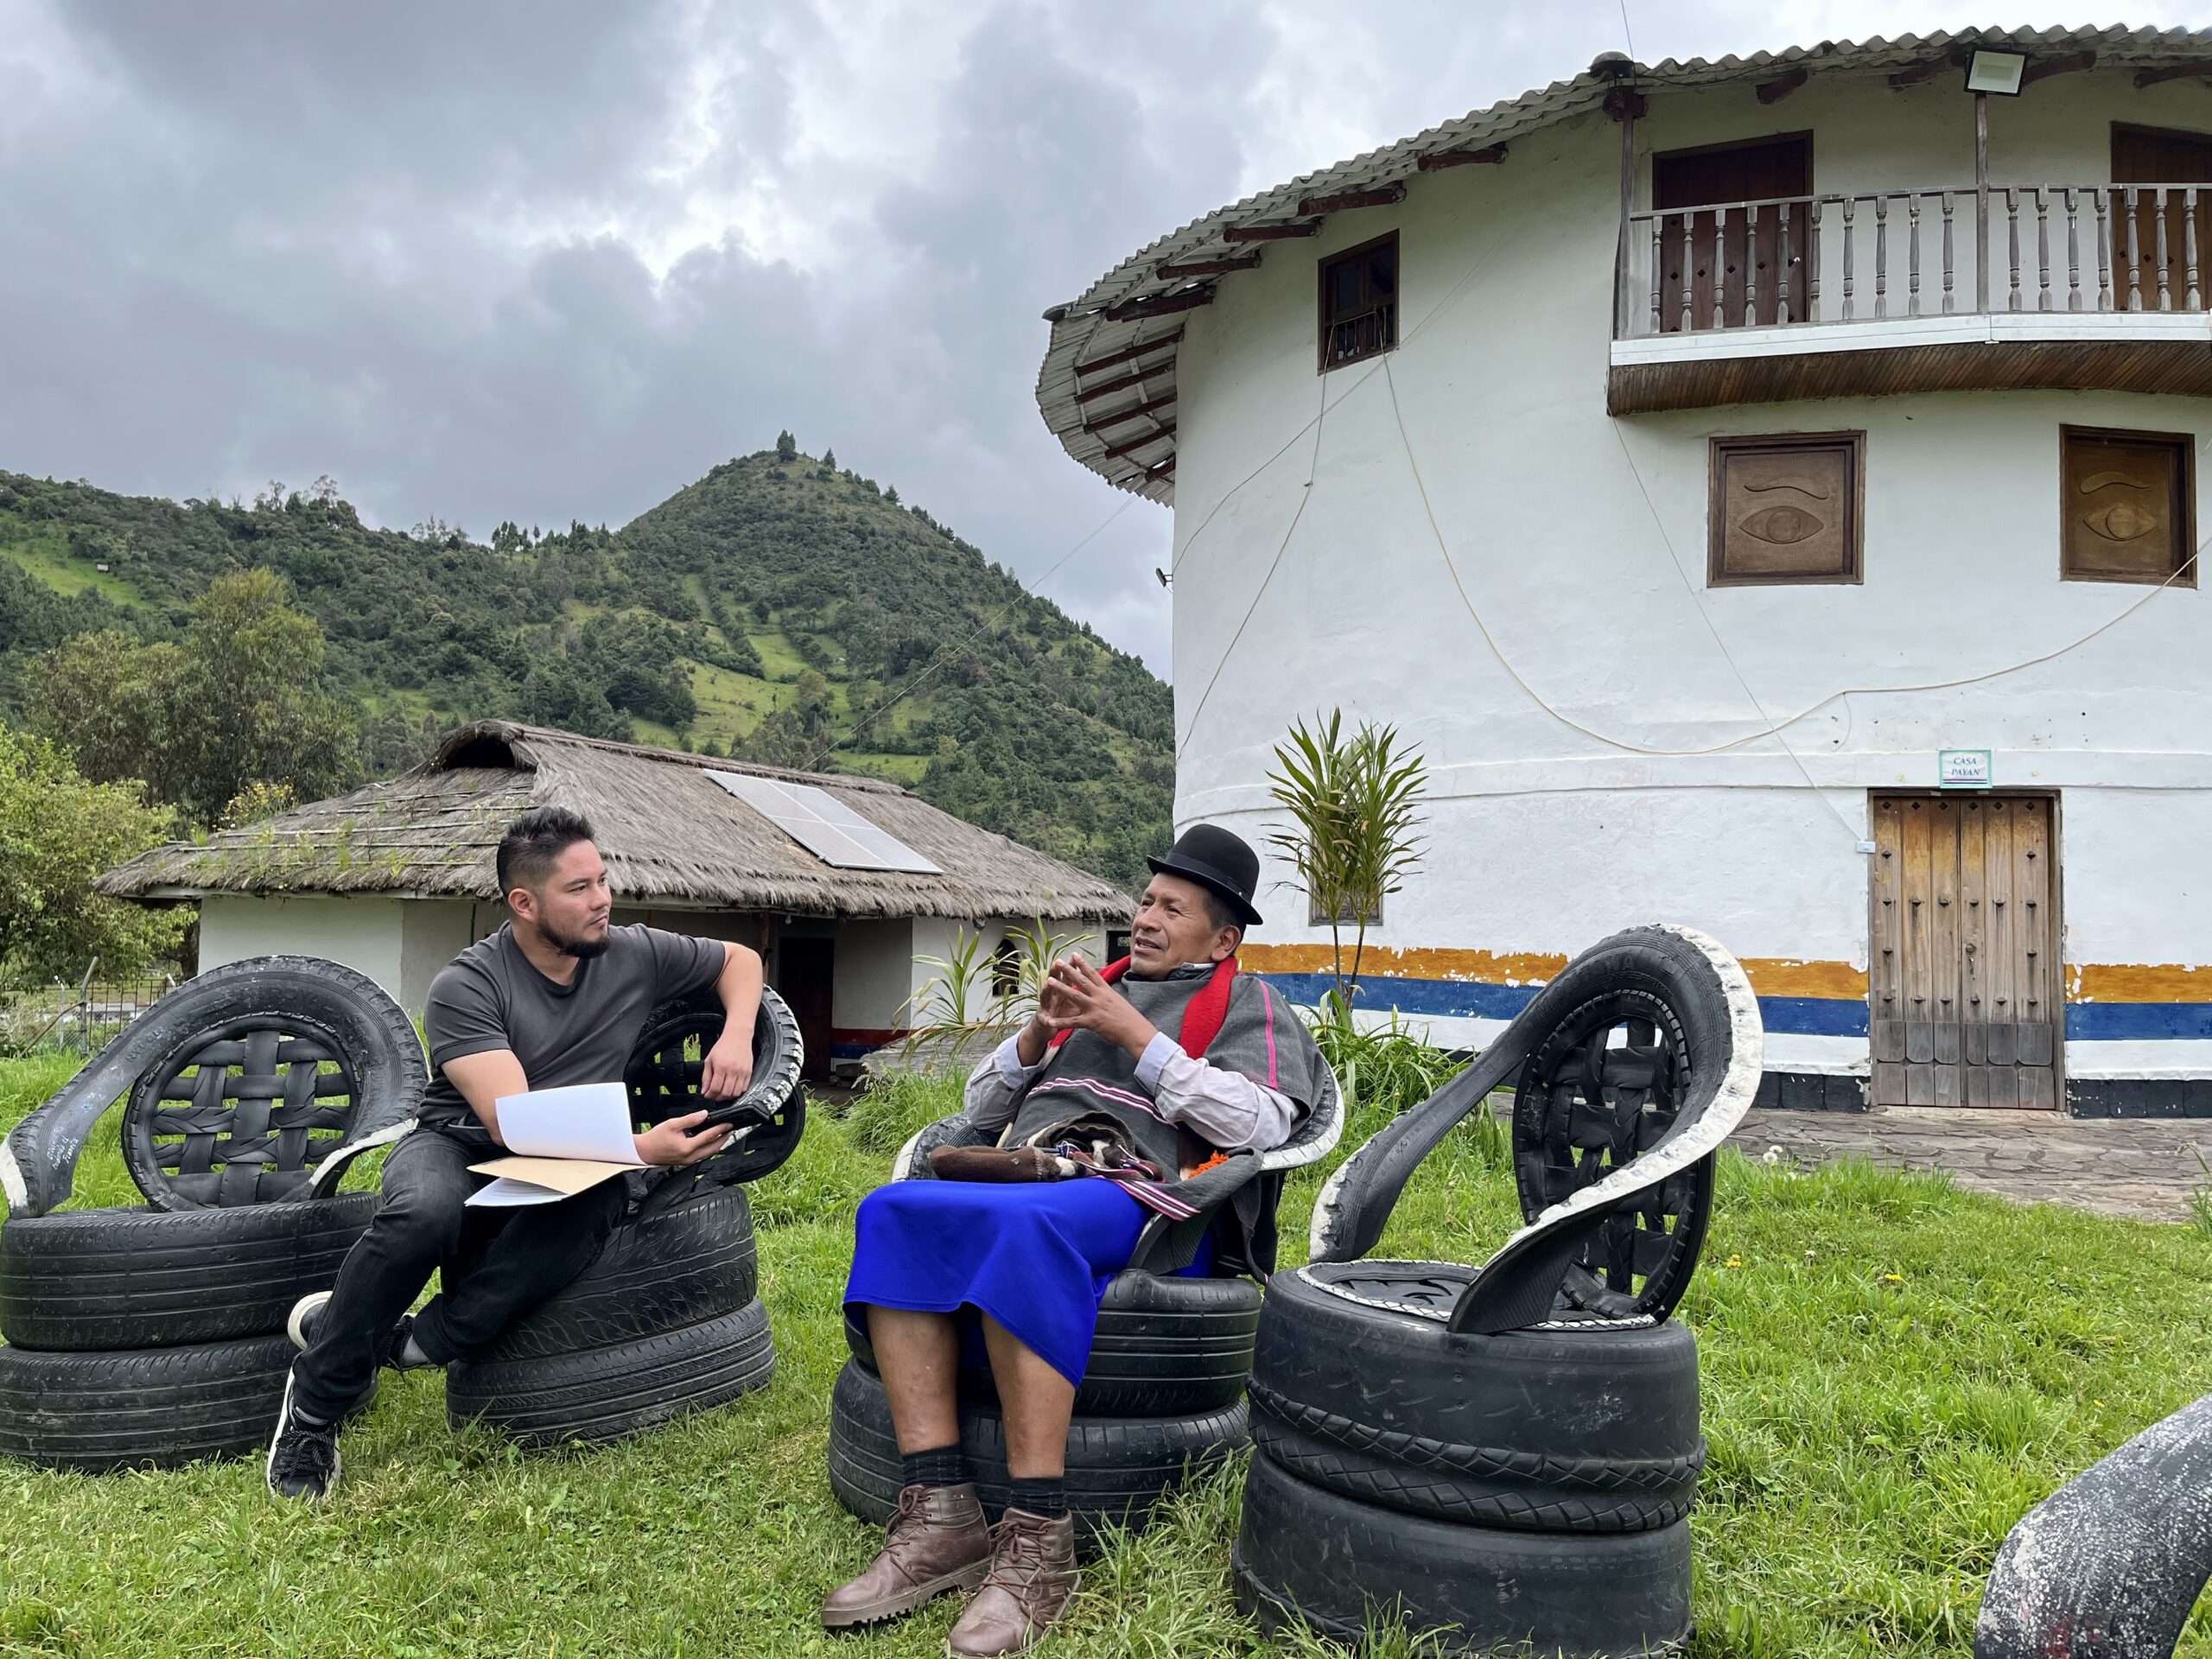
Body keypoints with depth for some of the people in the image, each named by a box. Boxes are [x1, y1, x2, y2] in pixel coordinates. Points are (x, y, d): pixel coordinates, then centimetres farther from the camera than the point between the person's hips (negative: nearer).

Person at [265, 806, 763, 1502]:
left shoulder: (636, 956, -1)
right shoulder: (466, 985, -14)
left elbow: (741, 959, 15)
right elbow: (513, 1123, -24)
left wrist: (736, 1037, -6)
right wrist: (641, 1148, -34)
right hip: (460, 1142, -2)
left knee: (594, 1204, -37)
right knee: (423, 1213, -39)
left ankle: (402, 1344, -24)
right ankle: (313, 1407, -14)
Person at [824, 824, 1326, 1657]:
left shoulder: (1245, 1003, 15)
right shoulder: (1095, 987, 30)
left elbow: (1260, 1126, -5)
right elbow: (981, 1111, 27)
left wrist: (1135, 1034, -5)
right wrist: (1038, 1033, 8)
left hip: (1135, 1193, -5)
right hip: (1024, 1176, 6)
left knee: (1020, 1223, -38)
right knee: (893, 1211, -26)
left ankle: (1036, 1545, -32)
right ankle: (940, 1519, -27)